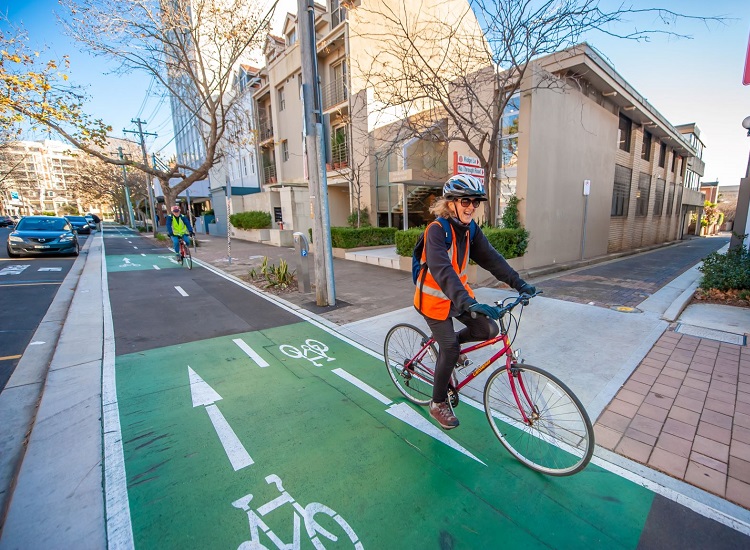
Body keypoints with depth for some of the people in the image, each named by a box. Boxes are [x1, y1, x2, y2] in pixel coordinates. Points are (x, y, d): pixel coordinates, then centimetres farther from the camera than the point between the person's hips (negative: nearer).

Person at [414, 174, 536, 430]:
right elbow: (441, 270, -38)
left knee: (488, 330, -5)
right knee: (450, 350, -2)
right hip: (435, 298, -6)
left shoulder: (470, 228, -1)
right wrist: (467, 302, -49)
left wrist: (519, 283, -13)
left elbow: (491, 258, -4)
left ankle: (448, 340, 23)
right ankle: (438, 404, 20)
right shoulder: (437, 230, -25)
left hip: (459, 294, 7)